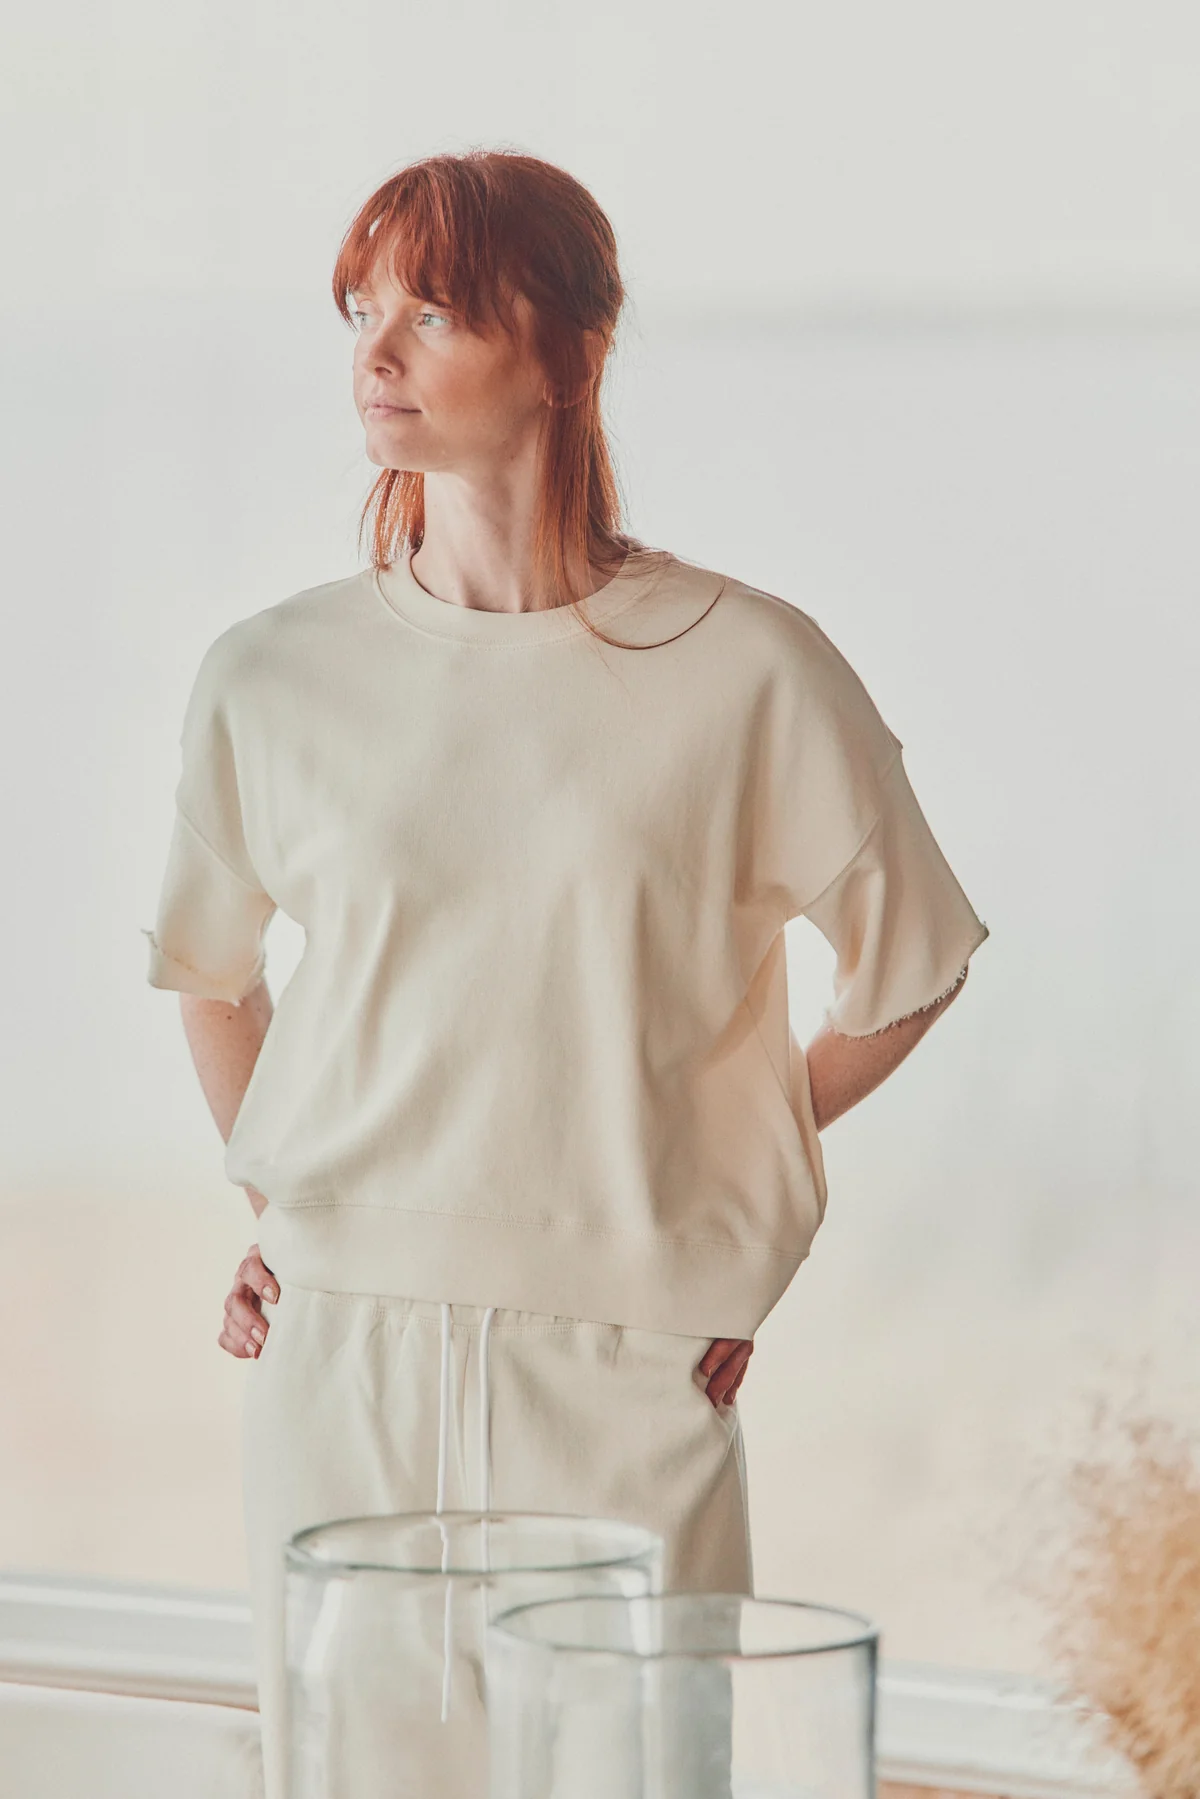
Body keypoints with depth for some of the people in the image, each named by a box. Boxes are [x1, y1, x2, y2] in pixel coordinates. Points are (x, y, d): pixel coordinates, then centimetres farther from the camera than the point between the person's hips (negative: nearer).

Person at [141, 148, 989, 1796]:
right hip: (342, 1360, 2)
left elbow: (912, 968, 10)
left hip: (627, 1369, -2)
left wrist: (719, 1197, 9)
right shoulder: (271, 680, 2)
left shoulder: (747, 669, -5)